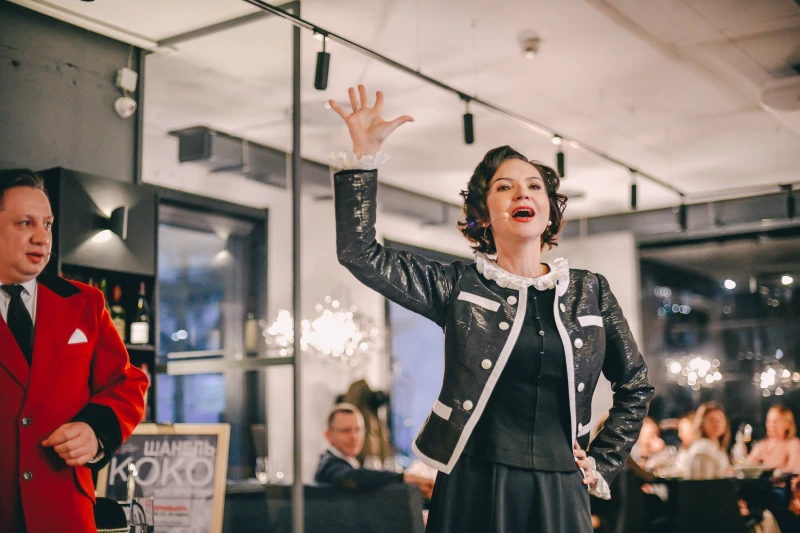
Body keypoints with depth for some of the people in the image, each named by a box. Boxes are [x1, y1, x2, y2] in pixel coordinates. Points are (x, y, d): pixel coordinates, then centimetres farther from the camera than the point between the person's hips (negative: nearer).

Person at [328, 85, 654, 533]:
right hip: (473, 491, -1)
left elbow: (636, 385, 17)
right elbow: (361, 253, -7)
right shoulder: (459, 287, 2)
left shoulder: (590, 292, 7)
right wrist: (365, 153, -12)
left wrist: (603, 464, 10)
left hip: (560, 495, 2)